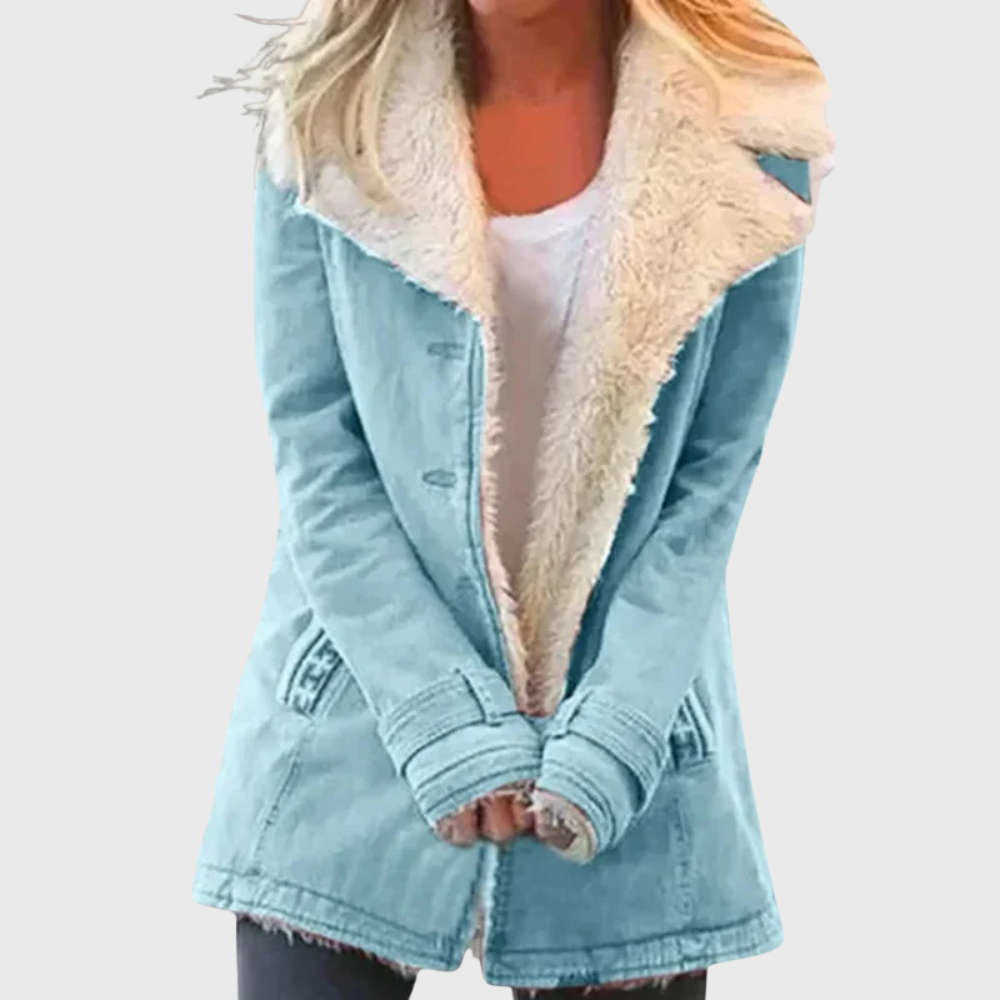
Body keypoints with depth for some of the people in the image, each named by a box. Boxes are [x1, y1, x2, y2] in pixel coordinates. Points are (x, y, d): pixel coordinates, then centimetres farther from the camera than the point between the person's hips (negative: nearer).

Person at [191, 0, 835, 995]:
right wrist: (449, 727, -12)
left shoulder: (743, 136, -7)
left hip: (629, 752, 0)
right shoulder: (327, 106, -4)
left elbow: (711, 482, -4)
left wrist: (604, 746, -11)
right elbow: (316, 449, -5)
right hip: (364, 719, 1)